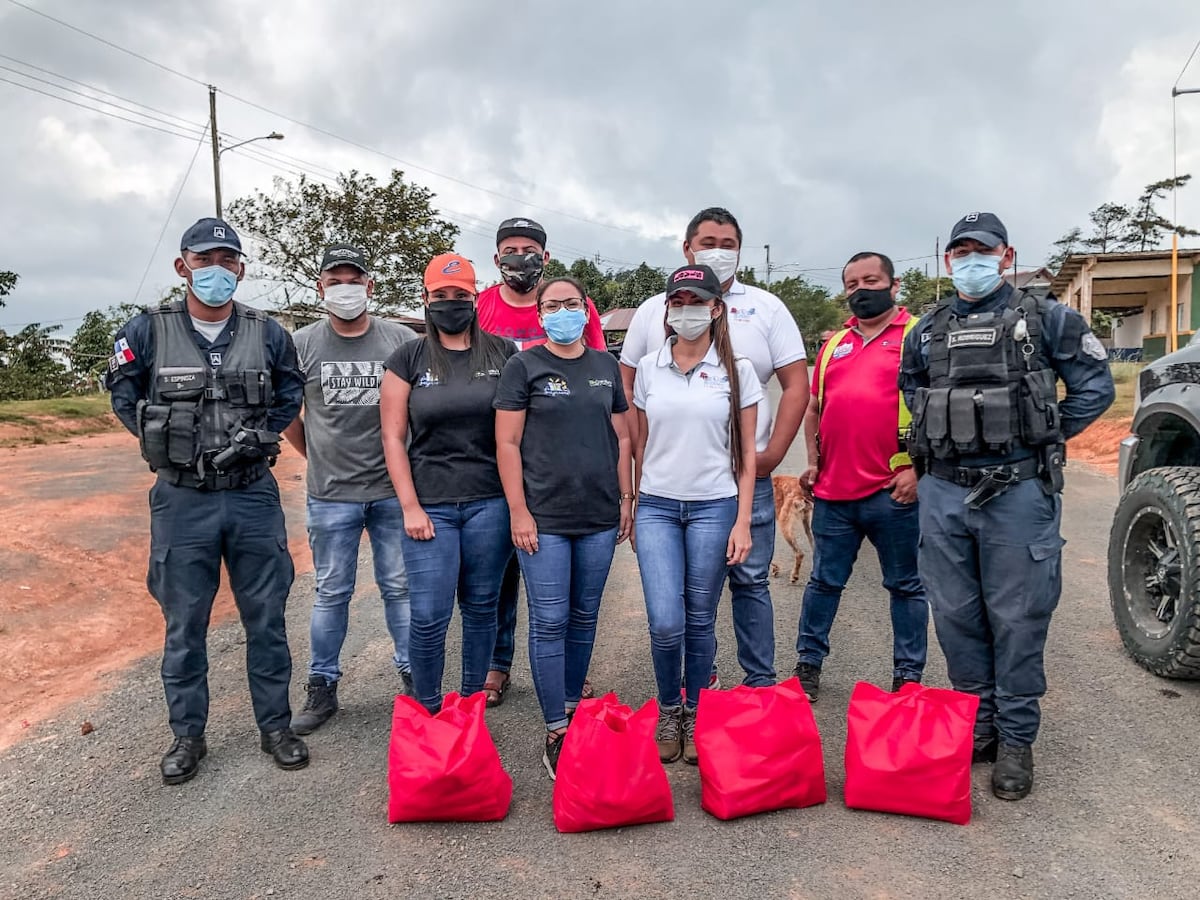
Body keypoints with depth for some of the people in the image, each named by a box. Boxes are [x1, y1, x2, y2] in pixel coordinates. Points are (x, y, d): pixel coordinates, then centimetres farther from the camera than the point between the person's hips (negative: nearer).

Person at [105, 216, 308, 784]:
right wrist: (163, 440, -1)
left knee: (266, 618, 9)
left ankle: (275, 726, 24)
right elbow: (122, 394, 10)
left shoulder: (267, 334, 1)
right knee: (184, 625, 10)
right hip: (182, 501, -1)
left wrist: (260, 434, -1)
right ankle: (187, 736, 26)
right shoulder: (147, 332, -2)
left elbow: (291, 394, 13)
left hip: (254, 497, 1)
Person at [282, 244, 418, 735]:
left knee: (399, 587, 10)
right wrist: (316, 455, 9)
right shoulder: (302, 344, 1)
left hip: (393, 490, 0)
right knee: (331, 593, 11)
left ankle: (414, 677, 25)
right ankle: (322, 688, 24)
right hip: (330, 494, 0)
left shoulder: (401, 340, -2)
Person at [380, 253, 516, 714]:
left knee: (481, 608, 11)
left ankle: (472, 703, 28)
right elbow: (393, 438, 1)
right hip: (430, 505, -1)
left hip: (490, 502, 1)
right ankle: (427, 711, 20)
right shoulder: (408, 359, 3)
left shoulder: (503, 354, 5)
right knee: (428, 617, -1)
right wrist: (410, 507, -5)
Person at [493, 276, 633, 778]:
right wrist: (519, 511, -9)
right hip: (544, 518, -4)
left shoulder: (605, 366, 11)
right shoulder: (523, 366, -1)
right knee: (550, 622, -1)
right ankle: (556, 731, 8)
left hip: (600, 517, 4)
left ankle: (573, 706, 29)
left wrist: (626, 498, 9)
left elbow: (621, 437, 14)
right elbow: (507, 443, -4)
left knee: (584, 618, 12)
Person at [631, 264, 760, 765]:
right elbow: (640, 445, 12)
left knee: (699, 621, 6)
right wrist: (632, 507, 10)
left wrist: (742, 521, -3)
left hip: (714, 506, -1)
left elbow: (746, 454, 3)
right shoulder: (648, 368, 6)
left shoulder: (735, 370, 2)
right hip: (657, 507, 1)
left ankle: (695, 715, 27)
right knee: (665, 623, -7)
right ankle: (667, 711, 19)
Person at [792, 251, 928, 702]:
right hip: (833, 490, 5)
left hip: (893, 491, -4)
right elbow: (814, 407, 20)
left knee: (906, 586, 9)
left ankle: (908, 675, 20)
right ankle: (808, 663, 26)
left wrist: (918, 469, -14)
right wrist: (813, 461, 10)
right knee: (824, 581, 13)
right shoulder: (834, 343, 15)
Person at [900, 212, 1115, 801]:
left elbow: (1095, 386, 5)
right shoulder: (926, 332, 12)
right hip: (943, 493, 4)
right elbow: (910, 388, 25)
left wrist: (1043, 438, -1)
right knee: (956, 617, 10)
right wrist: (938, 439, 11)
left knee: (1017, 619, 3)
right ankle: (977, 728, 25)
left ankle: (1015, 740, 17)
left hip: (1019, 492, -3)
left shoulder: (1046, 319, 2)